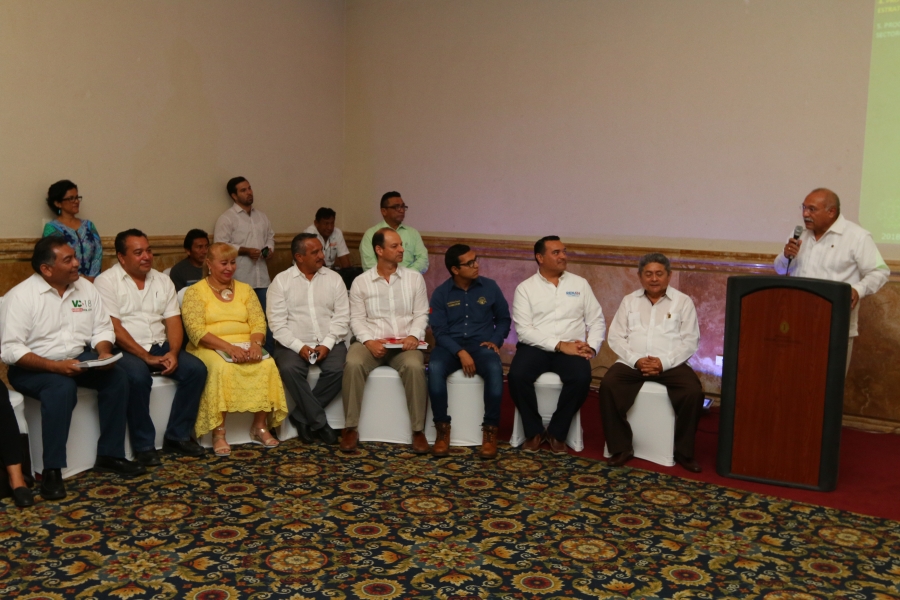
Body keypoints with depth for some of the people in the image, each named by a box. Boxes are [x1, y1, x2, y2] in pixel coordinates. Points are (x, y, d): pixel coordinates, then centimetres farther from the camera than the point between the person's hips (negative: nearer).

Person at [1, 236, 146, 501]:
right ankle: (51, 471, -26)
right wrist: (54, 366, -29)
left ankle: (109, 455, -10)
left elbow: (102, 328, 6)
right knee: (62, 388, -36)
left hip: (78, 359, 5)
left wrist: (104, 353, -16)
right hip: (32, 368, -5)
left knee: (117, 377, -20)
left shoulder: (86, 288, 2)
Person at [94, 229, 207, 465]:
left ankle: (177, 436, -6)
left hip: (159, 347, 5)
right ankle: (143, 446, -19)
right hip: (125, 349, -5)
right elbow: (113, 328, -13)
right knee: (138, 375, -35)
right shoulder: (106, 281, -4)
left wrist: (173, 352, -13)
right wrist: (146, 357, -20)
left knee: (196, 369, -17)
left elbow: (173, 320, 6)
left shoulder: (162, 280, 12)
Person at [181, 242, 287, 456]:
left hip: (245, 346, 4)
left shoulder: (245, 289, 16)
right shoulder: (195, 291, 2)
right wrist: (228, 347, -24)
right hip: (209, 349, -4)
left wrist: (255, 343, -16)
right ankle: (219, 434, -28)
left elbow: (259, 322, 7)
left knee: (267, 365, -26)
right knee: (221, 368, -36)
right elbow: (196, 331, -10)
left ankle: (260, 426, -14)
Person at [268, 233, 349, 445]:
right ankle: (319, 422, -18)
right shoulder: (281, 281, 2)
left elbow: (342, 317, 2)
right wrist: (299, 346, -17)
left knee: (338, 370, -28)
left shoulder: (334, 278, 8)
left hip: (329, 343, 2)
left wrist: (327, 344, -12)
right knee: (289, 369, -33)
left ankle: (301, 417, -10)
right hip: (293, 344, -1)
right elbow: (277, 321, -5)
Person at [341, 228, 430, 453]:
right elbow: (357, 318, 3)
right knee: (353, 364, -32)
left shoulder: (414, 278, 8)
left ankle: (418, 430, -20)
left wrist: (414, 335, -12)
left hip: (404, 343, 0)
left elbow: (421, 314, 7)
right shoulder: (361, 282, 6)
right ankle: (351, 428, -18)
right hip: (371, 342, 0)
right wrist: (369, 341, -14)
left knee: (415, 366, -33)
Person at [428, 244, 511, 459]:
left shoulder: (490, 287, 4)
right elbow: (439, 331, -5)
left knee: (495, 369, -34)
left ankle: (490, 430, -20)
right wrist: (460, 352, -20)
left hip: (481, 344, 0)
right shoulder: (441, 293, 0)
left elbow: (504, 318, 14)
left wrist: (496, 340, -5)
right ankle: (443, 428, -19)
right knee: (435, 368, -34)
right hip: (451, 345, 0)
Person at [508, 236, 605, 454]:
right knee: (517, 376, -30)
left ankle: (557, 432, -8)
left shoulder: (580, 284, 12)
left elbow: (597, 321, 11)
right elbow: (524, 330, -8)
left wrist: (591, 346, -9)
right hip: (535, 347, -1)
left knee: (581, 378, -30)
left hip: (572, 349, 1)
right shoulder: (525, 288, 3)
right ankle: (534, 431, -6)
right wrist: (559, 345, -16)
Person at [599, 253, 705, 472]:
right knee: (608, 384, -27)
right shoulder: (629, 301, 14)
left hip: (670, 364, -1)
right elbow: (616, 336, 6)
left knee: (694, 392, -28)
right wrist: (636, 360, -11)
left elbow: (690, 340, 0)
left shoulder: (683, 302, 9)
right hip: (633, 362, 1)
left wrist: (664, 362, -15)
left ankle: (684, 452, -9)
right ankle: (621, 448, -16)